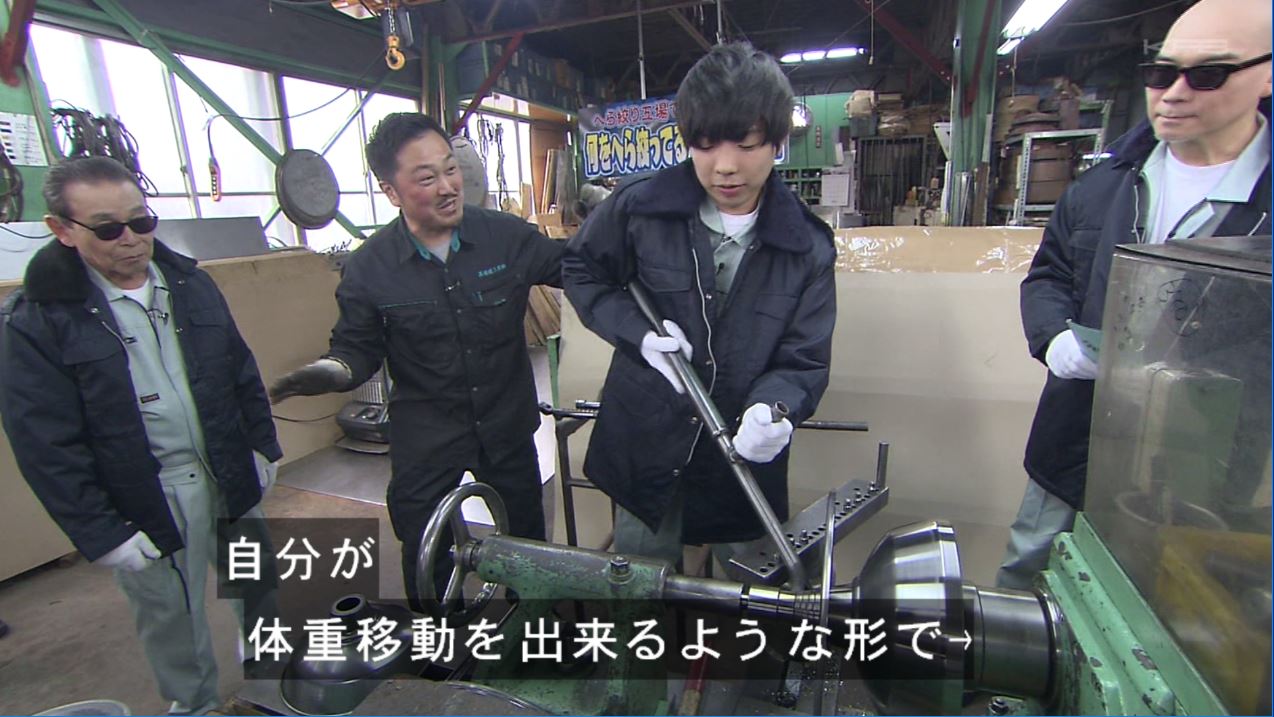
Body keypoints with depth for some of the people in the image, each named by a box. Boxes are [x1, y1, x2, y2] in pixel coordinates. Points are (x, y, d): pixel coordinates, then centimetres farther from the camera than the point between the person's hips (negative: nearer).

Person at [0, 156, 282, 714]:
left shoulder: (191, 283, 2)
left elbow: (243, 372, 9)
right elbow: (45, 447, -13)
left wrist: (263, 446, 8)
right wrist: (101, 535, -13)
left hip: (231, 476, 4)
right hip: (146, 500, -4)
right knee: (169, 615, 15)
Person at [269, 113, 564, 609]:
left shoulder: (506, 235, -11)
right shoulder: (369, 267, -11)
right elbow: (359, 347, -2)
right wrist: (334, 370, -23)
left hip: (508, 425, 2)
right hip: (424, 437, -1)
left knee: (528, 545, 21)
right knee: (426, 559, 13)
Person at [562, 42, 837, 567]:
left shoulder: (807, 246, -10)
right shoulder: (639, 209, -14)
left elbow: (804, 362, -7)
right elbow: (580, 271, 2)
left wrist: (772, 408, -30)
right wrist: (636, 332, -15)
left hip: (745, 458, 1)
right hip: (644, 444, 0)